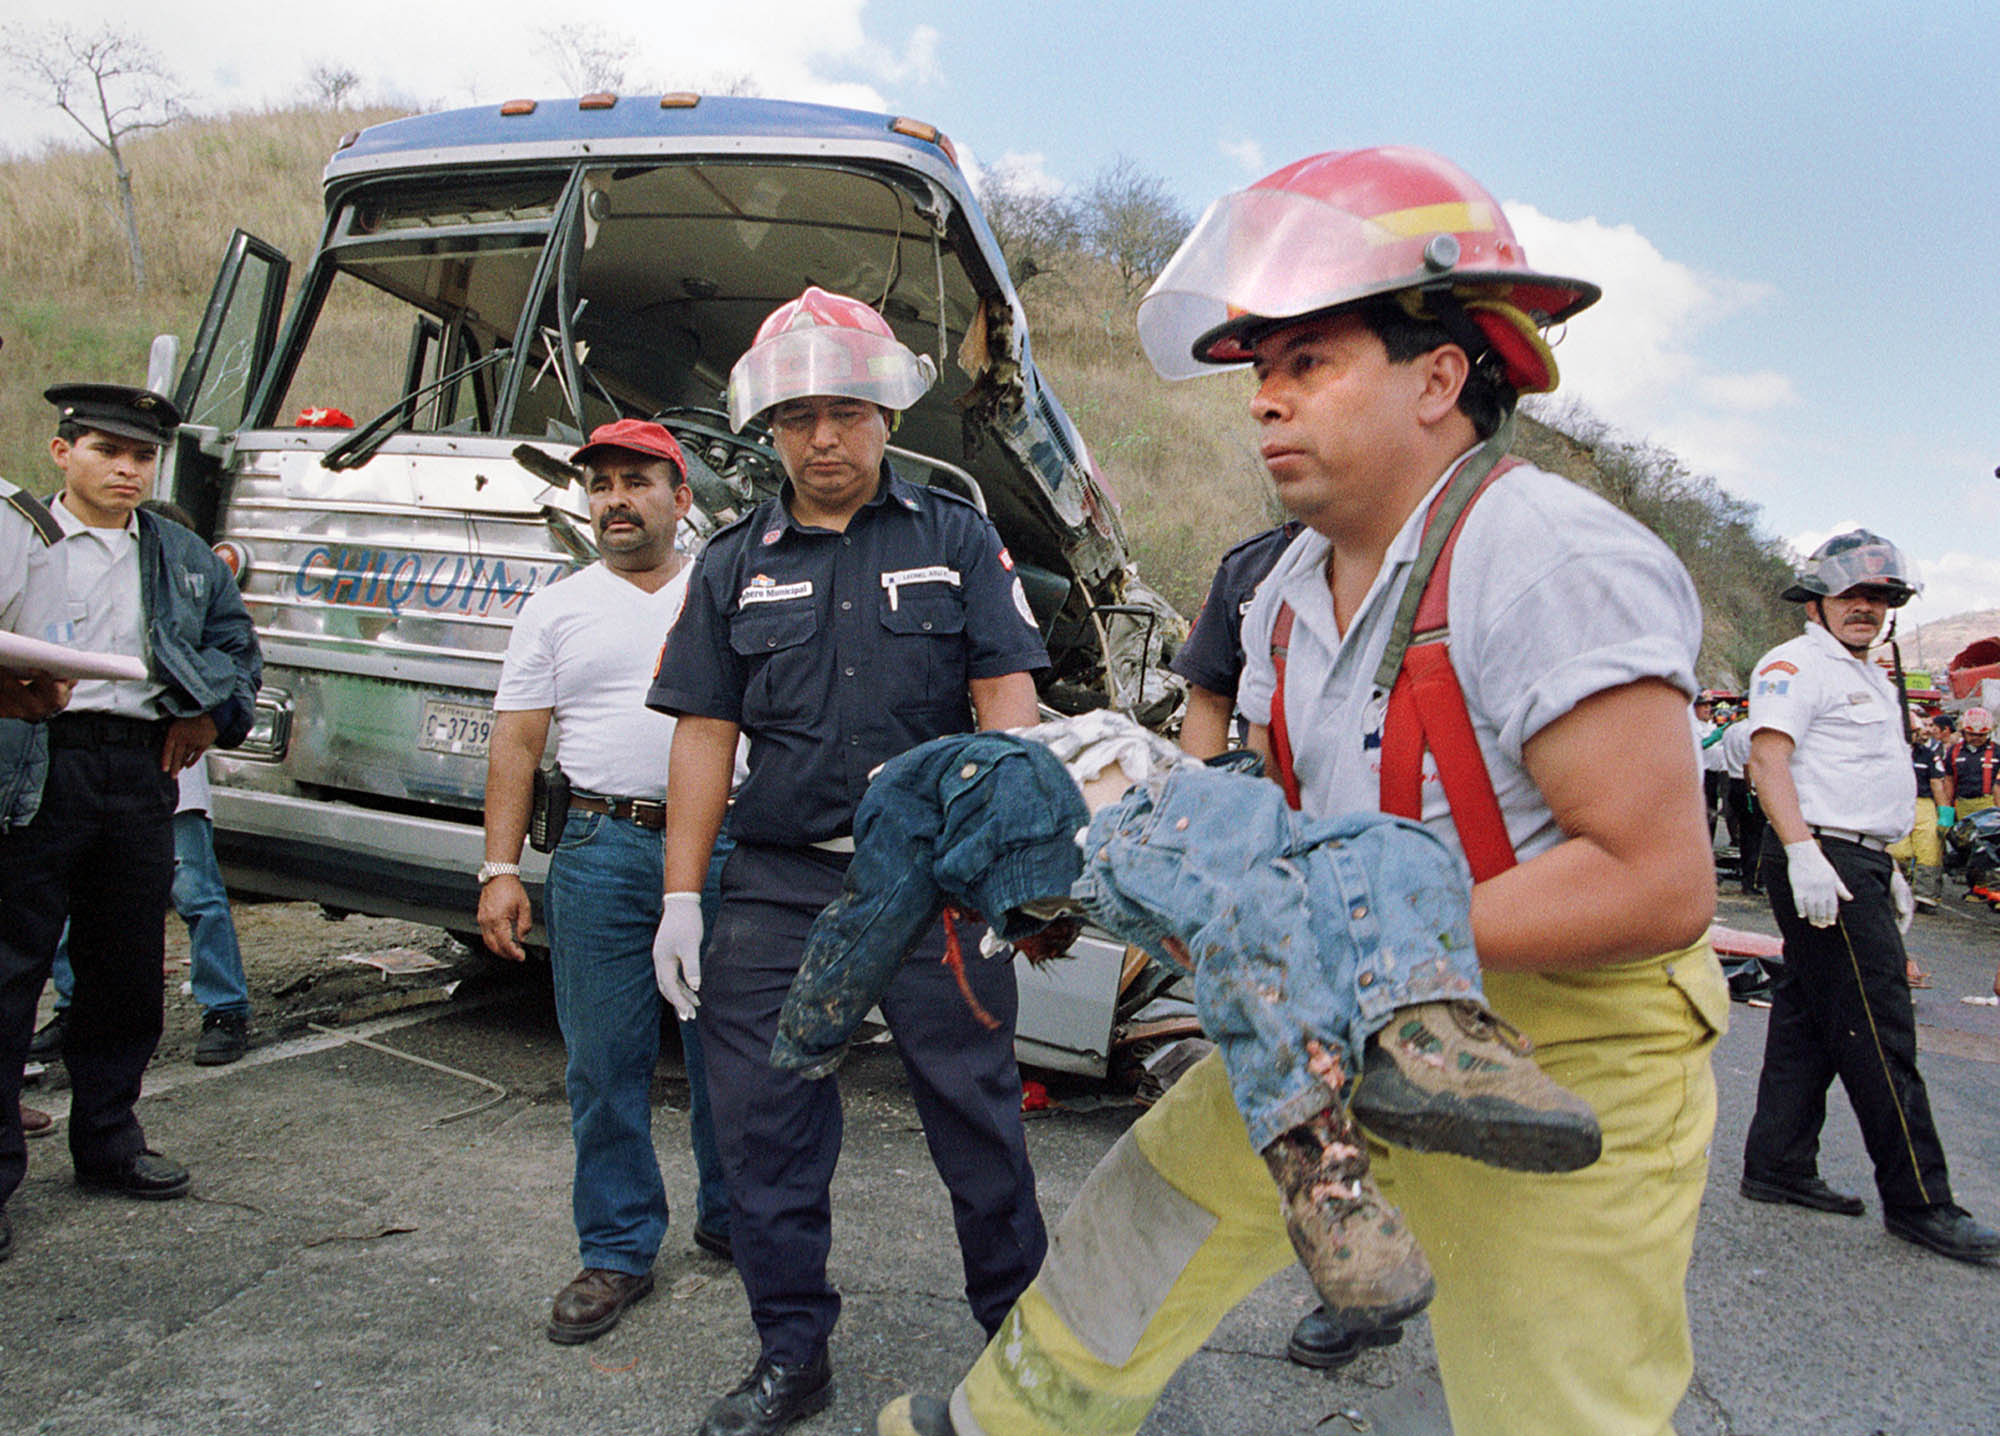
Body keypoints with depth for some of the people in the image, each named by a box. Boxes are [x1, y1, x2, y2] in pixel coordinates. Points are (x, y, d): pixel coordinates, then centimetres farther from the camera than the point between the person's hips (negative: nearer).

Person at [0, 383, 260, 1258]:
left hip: (142, 767, 4)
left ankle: (108, 1142, 27)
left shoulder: (185, 557, 16)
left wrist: (213, 710, 2)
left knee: (128, 970, 12)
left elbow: (237, 642, 20)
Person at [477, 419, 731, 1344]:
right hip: (603, 849, 0)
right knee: (605, 1062, 4)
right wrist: (500, 869, -1)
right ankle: (618, 1252, 18)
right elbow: (515, 746, 7)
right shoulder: (556, 610, 10)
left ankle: (731, 1219, 28)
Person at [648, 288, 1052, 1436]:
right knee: (764, 1122, 6)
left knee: (976, 1108, 6)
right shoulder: (734, 566, 11)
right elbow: (705, 735, 9)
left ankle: (1023, 1330, 28)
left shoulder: (957, 538, 6)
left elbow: (1007, 701, 0)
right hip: (778, 887, 3)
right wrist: (681, 898, 4)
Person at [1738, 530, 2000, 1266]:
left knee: (1809, 1021, 11)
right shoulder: (1796, 665, -8)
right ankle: (1918, 1202, 0)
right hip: (1820, 861, -10)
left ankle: (1778, 1166, 18)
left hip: (1855, 862, 10)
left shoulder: (1869, 678, 24)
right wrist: (1803, 850, -28)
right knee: (1877, 1031, -7)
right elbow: (1768, 758, -19)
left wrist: (1886, 869, 25)